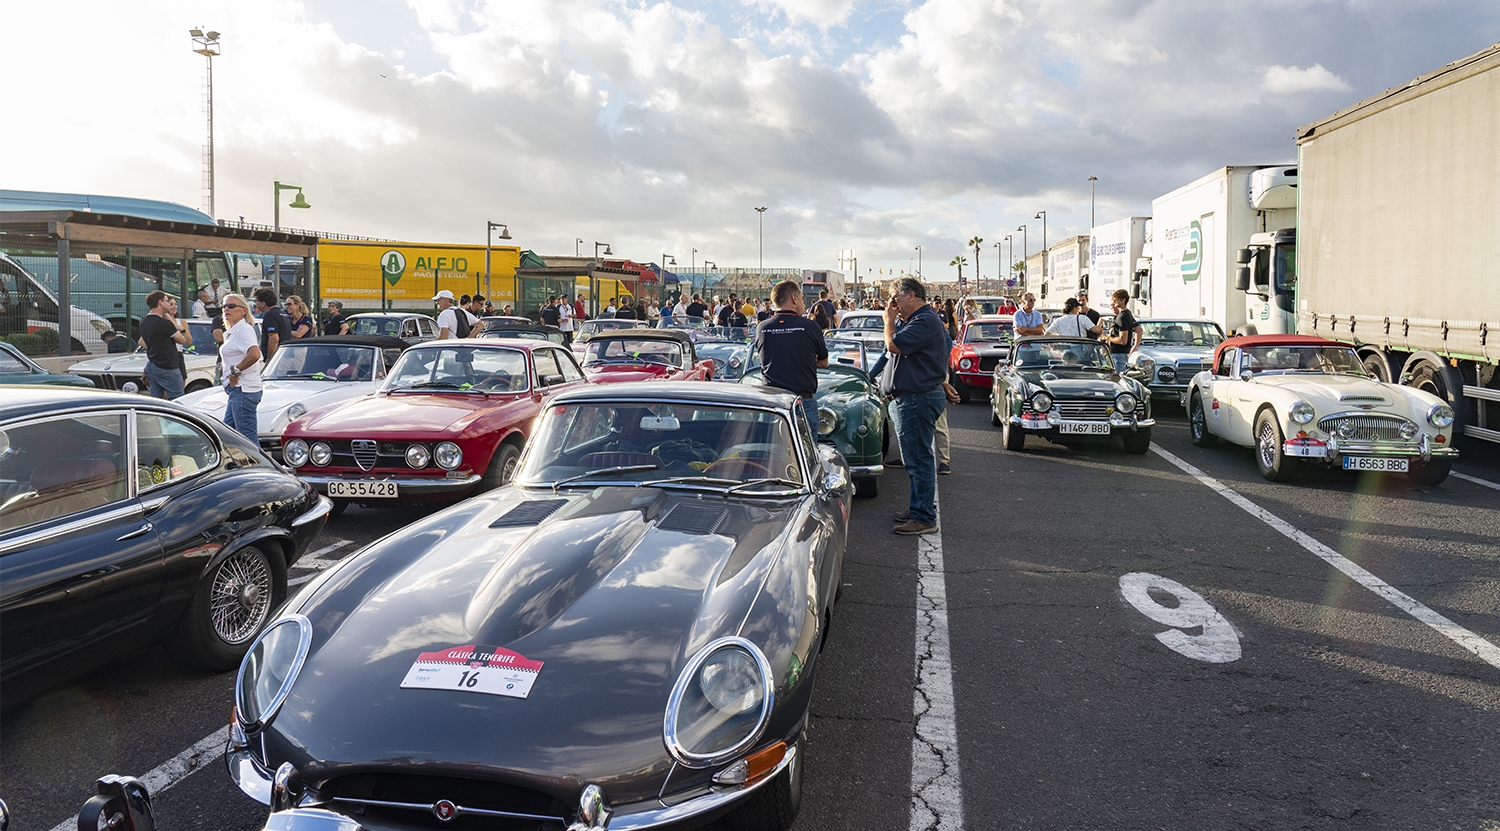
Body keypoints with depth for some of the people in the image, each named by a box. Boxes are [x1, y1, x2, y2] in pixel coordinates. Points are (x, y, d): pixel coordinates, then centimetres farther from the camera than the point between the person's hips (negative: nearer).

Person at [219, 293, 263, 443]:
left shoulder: (243, 329, -13)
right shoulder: (232, 331, 18)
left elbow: (254, 355, -29)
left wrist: (235, 370, -18)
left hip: (243, 390, -11)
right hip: (237, 391, 11)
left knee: (249, 438, -10)